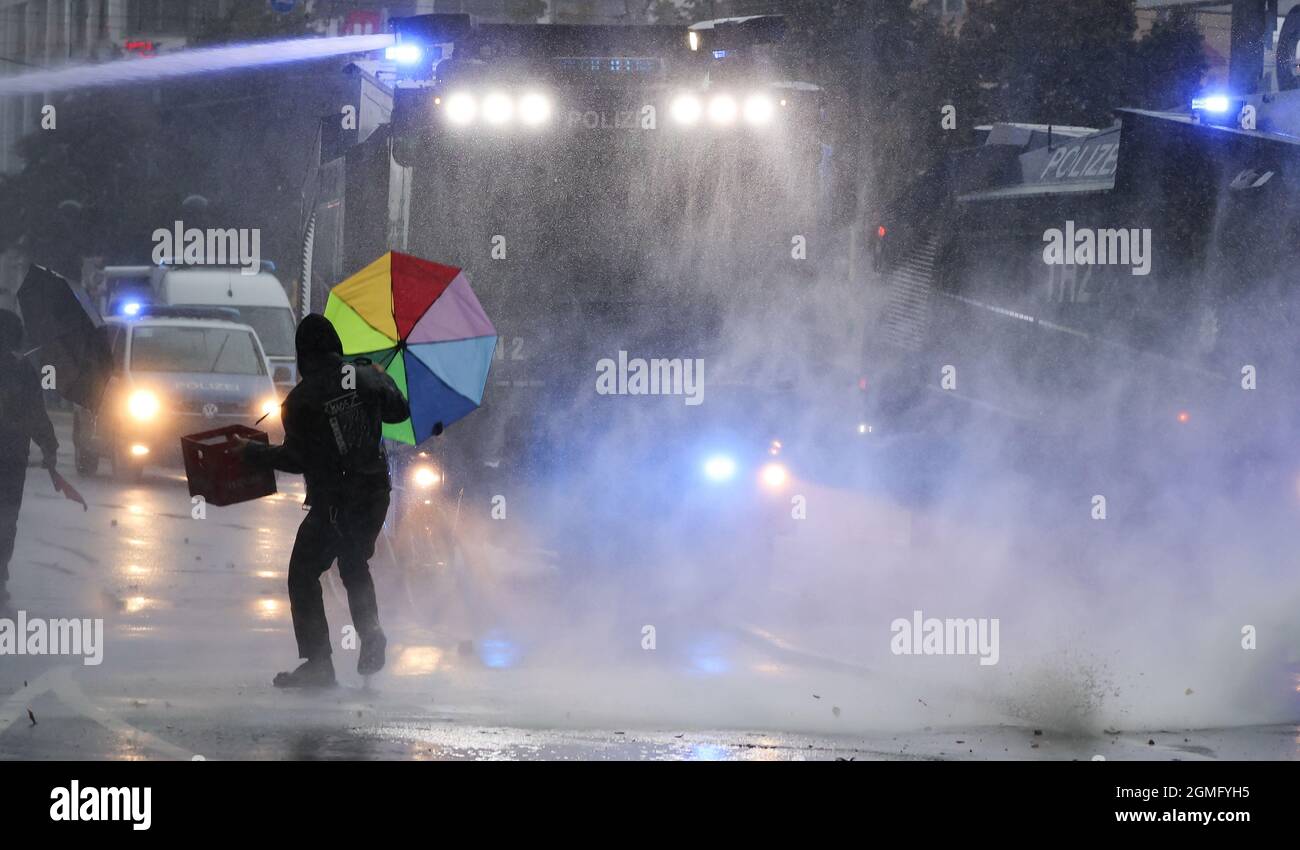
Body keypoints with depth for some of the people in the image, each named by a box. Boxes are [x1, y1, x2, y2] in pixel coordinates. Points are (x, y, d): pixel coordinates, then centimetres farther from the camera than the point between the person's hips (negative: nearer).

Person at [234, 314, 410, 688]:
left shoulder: (299, 400, -12)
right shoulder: (366, 377, 0)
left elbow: (297, 458, -11)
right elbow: (400, 411, 16)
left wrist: (252, 452, 3)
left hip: (332, 502, -5)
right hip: (375, 494, 5)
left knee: (304, 574, 6)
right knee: (355, 565, 26)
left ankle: (318, 663, -2)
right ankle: (371, 637, 8)